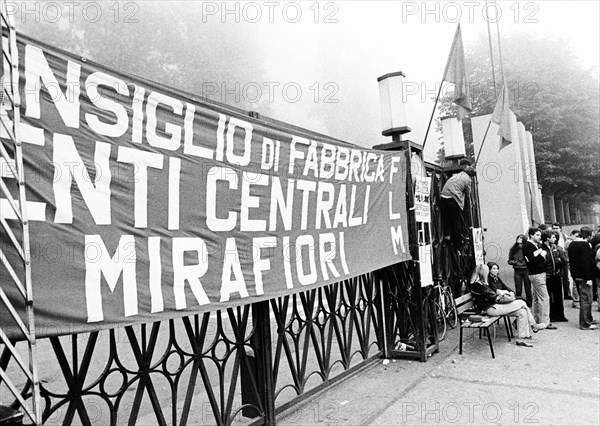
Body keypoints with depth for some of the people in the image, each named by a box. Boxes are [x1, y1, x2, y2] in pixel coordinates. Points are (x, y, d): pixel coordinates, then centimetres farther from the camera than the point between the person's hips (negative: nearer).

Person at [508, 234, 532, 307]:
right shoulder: (513, 249, 5)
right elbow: (509, 260, 12)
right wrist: (513, 262, -7)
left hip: (526, 270, -2)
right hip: (517, 271, 2)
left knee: (528, 289, 5)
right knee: (518, 290, 5)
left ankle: (529, 305, 17)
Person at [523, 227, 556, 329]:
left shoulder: (537, 245, 16)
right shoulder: (527, 245, -12)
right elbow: (532, 260, -22)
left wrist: (543, 255, -7)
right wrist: (541, 255, -10)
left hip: (541, 273, 9)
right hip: (536, 275, -9)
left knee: (536, 298, 14)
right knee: (544, 298, -9)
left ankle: (536, 320, 21)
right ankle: (544, 322, -6)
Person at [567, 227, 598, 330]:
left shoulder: (571, 244, 12)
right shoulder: (585, 245, -17)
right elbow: (586, 262, -22)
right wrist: (588, 278, -21)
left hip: (575, 275, 9)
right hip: (583, 277, -9)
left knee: (583, 298, 20)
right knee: (586, 299, -4)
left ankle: (589, 319, 33)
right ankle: (585, 324, 0)